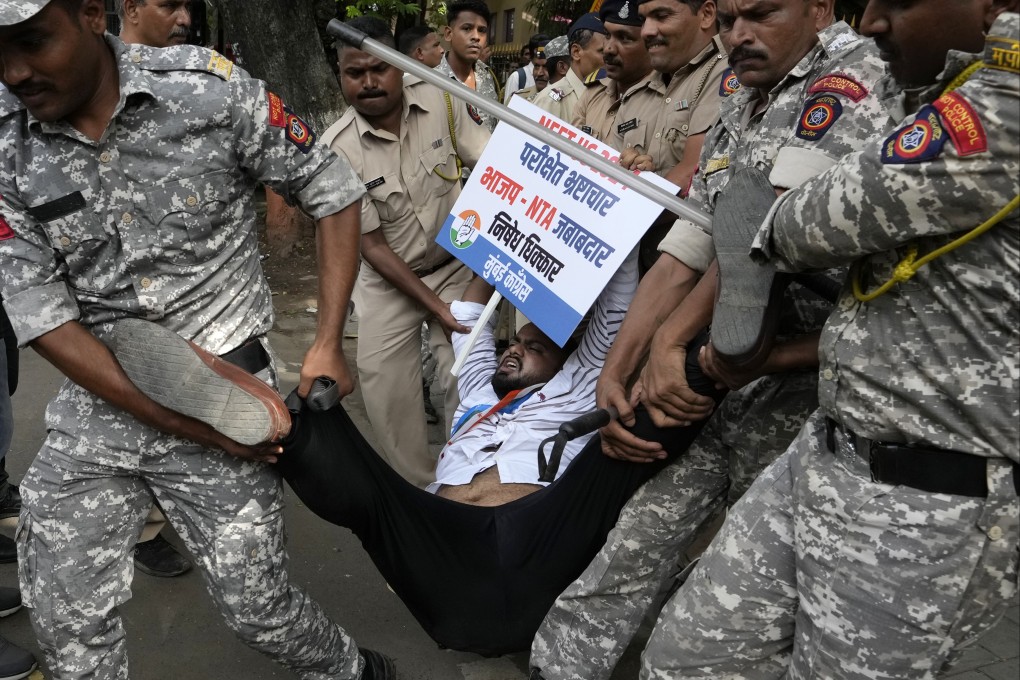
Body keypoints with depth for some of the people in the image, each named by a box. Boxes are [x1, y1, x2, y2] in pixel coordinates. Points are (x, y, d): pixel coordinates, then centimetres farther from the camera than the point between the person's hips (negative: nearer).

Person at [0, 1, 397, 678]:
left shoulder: (211, 87, -12)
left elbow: (333, 190, -3)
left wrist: (328, 344, -9)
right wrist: (184, 426, -14)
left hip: (225, 382, -3)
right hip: (97, 396, 3)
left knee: (255, 603, 2)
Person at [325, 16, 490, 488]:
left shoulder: (441, 101, -14)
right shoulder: (336, 149, -18)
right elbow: (372, 246, -13)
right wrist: (435, 305, -16)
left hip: (456, 267, 1)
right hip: (389, 281, 0)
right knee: (384, 387, 1)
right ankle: (416, 488, 22)